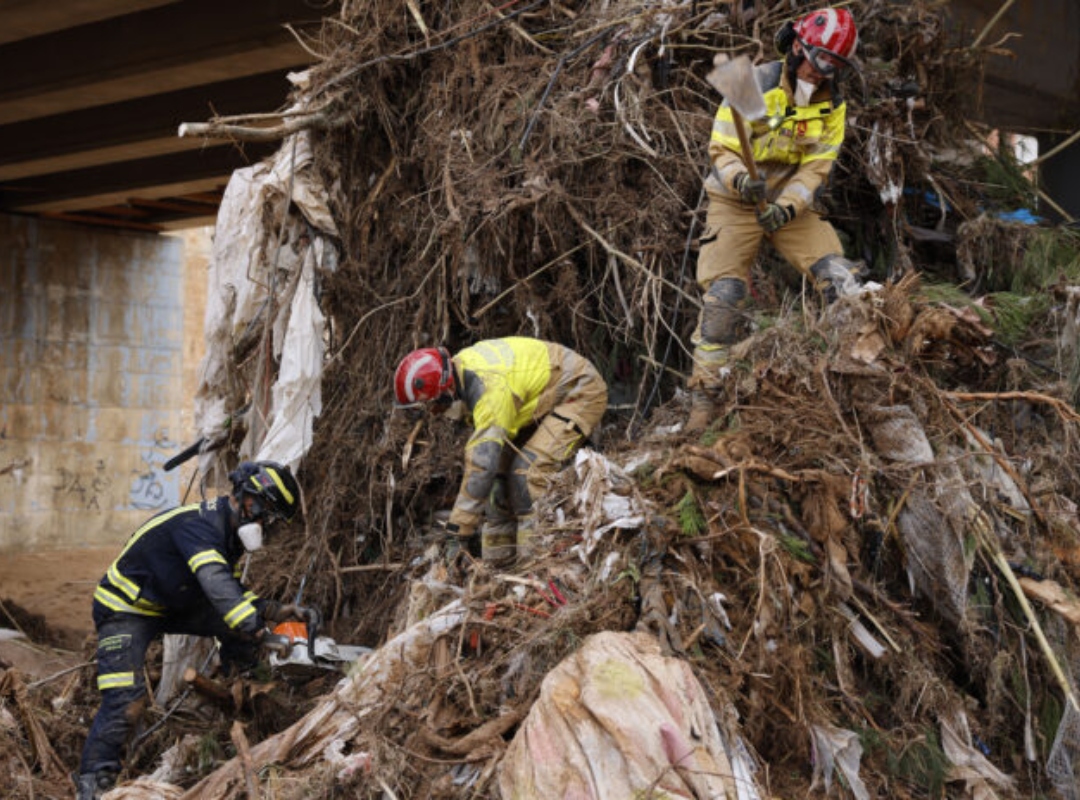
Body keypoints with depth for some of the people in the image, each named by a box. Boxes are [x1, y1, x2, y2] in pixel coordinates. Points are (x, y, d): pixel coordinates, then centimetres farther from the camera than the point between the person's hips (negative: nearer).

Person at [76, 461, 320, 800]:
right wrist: (255, 626, -53)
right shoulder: (199, 524, -29)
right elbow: (216, 584, -45)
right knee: (126, 702, -21)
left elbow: (234, 594, 7)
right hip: (126, 610, -9)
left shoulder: (229, 532, 1)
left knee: (240, 626, -6)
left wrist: (276, 611, -9)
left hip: (172, 604, 9)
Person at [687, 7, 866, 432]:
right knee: (723, 294, -13)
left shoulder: (832, 105, -2)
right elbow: (722, 151, -14)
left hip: (793, 203, 4)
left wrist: (787, 207, -24)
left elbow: (815, 170, -6)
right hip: (737, 202, -4)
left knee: (839, 277, -10)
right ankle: (704, 396, -4)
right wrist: (742, 180, -36)